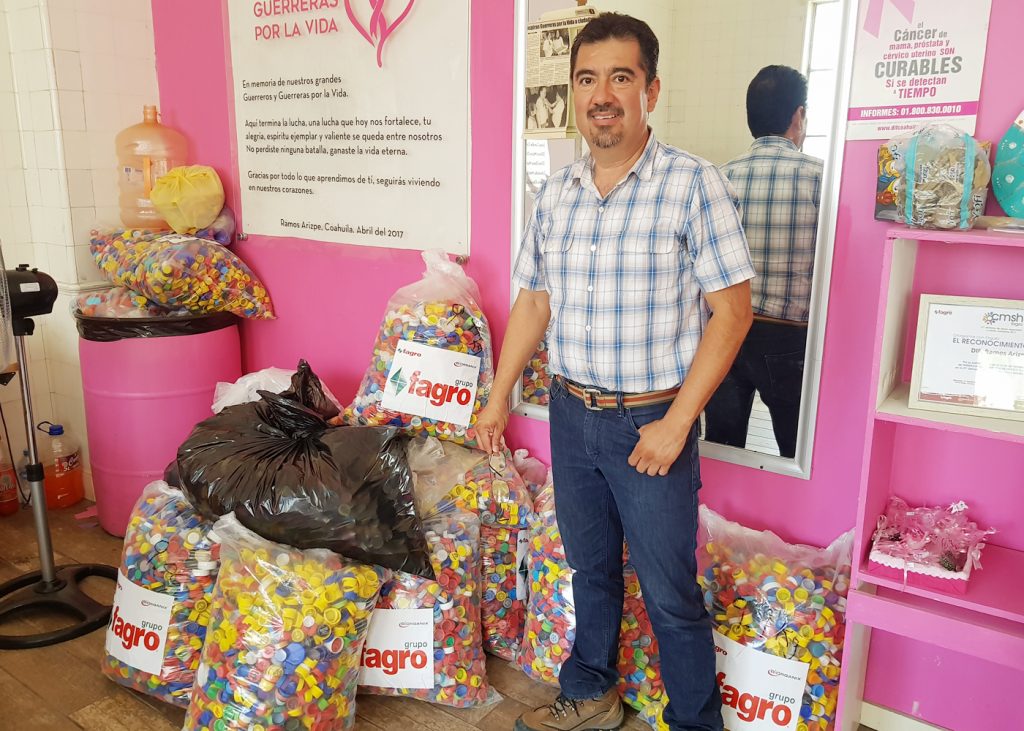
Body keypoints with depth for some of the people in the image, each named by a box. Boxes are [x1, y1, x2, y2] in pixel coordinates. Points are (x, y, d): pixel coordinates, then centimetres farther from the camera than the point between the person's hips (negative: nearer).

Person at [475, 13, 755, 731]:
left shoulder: (694, 185, -12)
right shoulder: (556, 192, 4)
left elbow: (731, 310, -13)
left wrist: (676, 423, -17)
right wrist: (500, 395, 11)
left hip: (651, 422, -5)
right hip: (571, 412, 5)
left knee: (670, 591, 7)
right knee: (590, 566, 21)